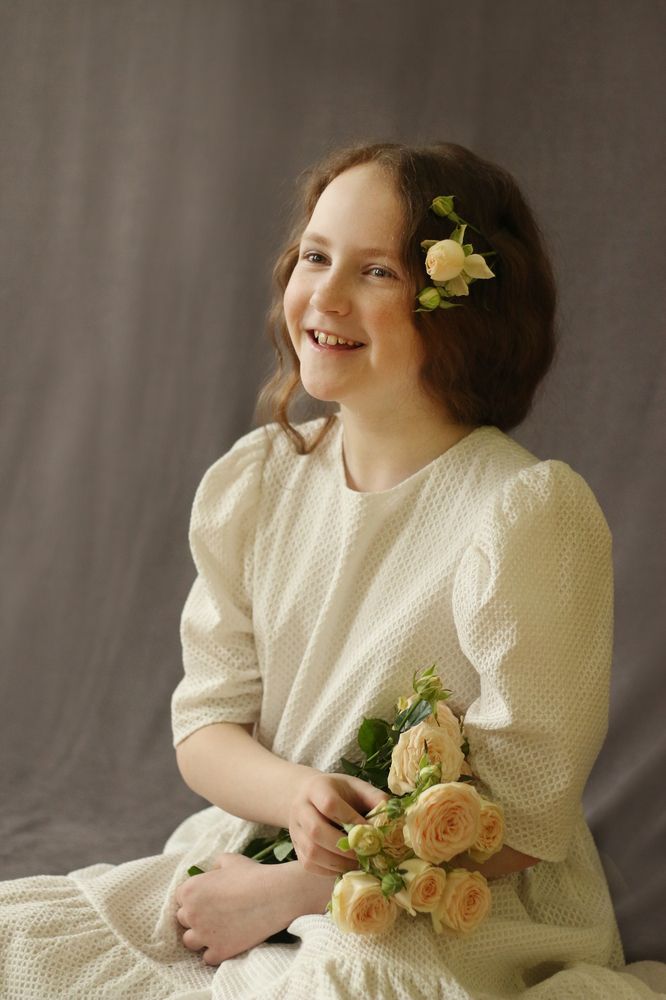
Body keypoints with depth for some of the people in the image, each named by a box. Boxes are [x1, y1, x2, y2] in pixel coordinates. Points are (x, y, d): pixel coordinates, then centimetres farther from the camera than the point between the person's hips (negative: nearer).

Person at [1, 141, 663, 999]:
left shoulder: (530, 512, -17)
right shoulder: (250, 484, 1)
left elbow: (519, 823, -16)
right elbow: (205, 722, 3)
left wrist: (285, 894, -13)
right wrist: (294, 795, -21)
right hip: (257, 861, 6)